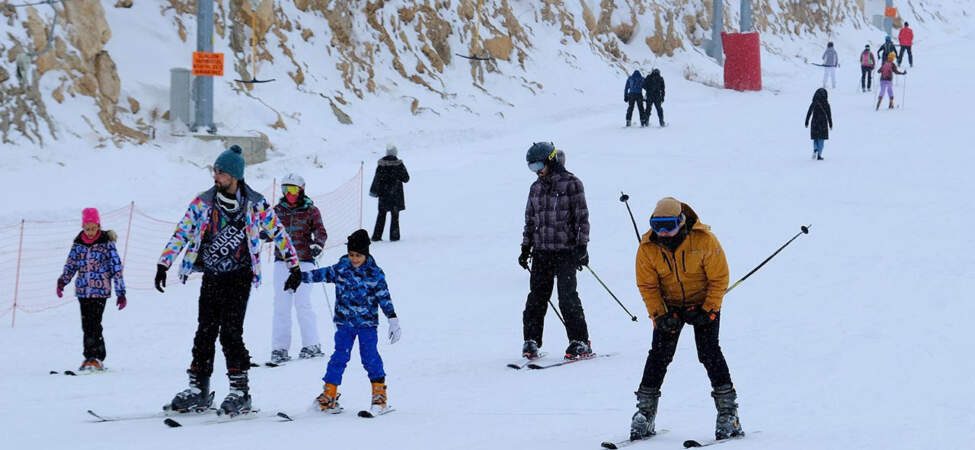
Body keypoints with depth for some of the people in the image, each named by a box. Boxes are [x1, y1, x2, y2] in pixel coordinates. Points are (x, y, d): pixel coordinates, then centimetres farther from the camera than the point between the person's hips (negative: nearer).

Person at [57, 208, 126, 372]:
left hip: (100, 290, -5)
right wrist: (62, 281, -4)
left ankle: (96, 358, -10)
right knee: (86, 325, 6)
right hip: (83, 290, 5)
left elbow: (117, 268, -4)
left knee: (94, 324, -13)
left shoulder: (107, 243, -5)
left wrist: (121, 293, -5)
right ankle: (90, 357, 12)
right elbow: (71, 264, 13)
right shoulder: (78, 243, 8)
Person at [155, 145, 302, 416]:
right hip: (211, 278, 4)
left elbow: (279, 234, 4)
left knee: (230, 333, -12)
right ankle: (198, 389, 11)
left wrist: (294, 266, 4)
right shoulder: (203, 203, 2)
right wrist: (164, 264, 0)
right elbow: (181, 233, 5)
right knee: (205, 333, 3)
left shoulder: (255, 205, -5)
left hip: (238, 278, -3)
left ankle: (240, 391, -5)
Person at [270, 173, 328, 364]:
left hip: (303, 262, -3)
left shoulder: (311, 211, 1)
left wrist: (318, 244, -25)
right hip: (282, 261, 3)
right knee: (281, 305, -2)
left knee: (302, 303, -8)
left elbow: (321, 232, -4)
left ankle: (312, 345, 3)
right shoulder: (278, 210, 9)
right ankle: (280, 348, 1)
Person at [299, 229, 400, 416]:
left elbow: (384, 298, -2)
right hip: (344, 322, 2)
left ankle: (379, 395, 4)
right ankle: (328, 395, 7)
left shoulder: (375, 274, -5)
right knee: (340, 357, 2)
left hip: (367, 323, -2)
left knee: (370, 356, -6)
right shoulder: (340, 269, 1)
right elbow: (322, 274, 9)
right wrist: (299, 276, 9)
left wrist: (393, 320, -5)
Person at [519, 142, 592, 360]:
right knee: (537, 297, 1)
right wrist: (525, 248, 15)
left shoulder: (571, 184, -3)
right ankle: (531, 341, 7)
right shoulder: (536, 188, 15)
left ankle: (580, 342, 1)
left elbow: (582, 217, -5)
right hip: (541, 251, 5)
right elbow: (530, 219, 20)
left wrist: (581, 246, -10)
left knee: (568, 297, -7)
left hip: (565, 250, -5)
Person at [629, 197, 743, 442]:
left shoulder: (704, 240, -24)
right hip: (668, 305, 2)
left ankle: (728, 413, -7)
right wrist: (659, 315, -18)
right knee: (659, 353, -6)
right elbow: (647, 286, -6)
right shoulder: (647, 247, -17)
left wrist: (708, 311, -20)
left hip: (703, 303, -2)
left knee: (709, 352, -14)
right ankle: (645, 412, 2)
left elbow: (719, 278, -15)